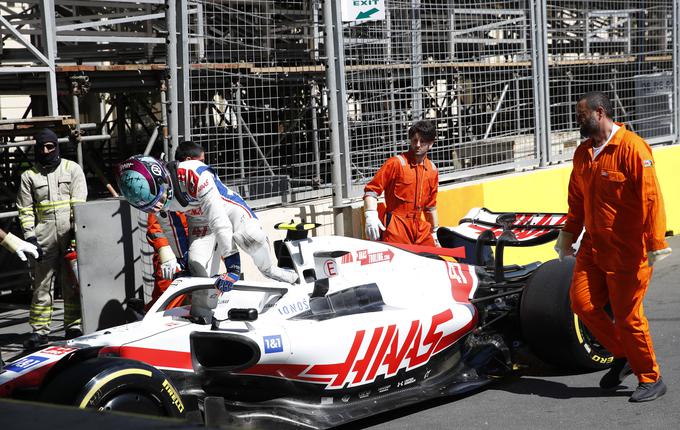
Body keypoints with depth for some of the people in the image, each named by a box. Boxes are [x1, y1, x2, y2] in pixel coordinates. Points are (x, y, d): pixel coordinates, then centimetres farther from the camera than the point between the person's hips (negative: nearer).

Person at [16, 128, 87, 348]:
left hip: (70, 234, -1)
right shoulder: (29, 176, 11)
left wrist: (77, 231, -7)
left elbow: (79, 203, 2)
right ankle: (39, 330, 5)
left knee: (73, 283, 3)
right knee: (42, 283, 1)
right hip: (44, 236, 1)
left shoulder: (72, 169, 9)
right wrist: (29, 236, -3)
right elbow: (25, 209, 8)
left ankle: (73, 327, 10)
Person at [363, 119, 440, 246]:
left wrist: (435, 231, 26)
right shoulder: (396, 163, -6)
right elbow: (371, 189, -9)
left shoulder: (432, 170, 12)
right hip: (397, 228, -6)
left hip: (421, 229, 6)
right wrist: (371, 215, -24)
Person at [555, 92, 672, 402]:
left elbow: (651, 198, -19)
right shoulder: (583, 152, 10)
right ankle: (623, 356, 22)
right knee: (582, 301, 2)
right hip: (593, 246, 8)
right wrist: (568, 233, 20)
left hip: (627, 249, -8)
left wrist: (655, 243, -21)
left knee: (627, 315, -3)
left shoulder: (632, 148, -15)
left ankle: (650, 380, 15)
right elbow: (577, 198, 21)